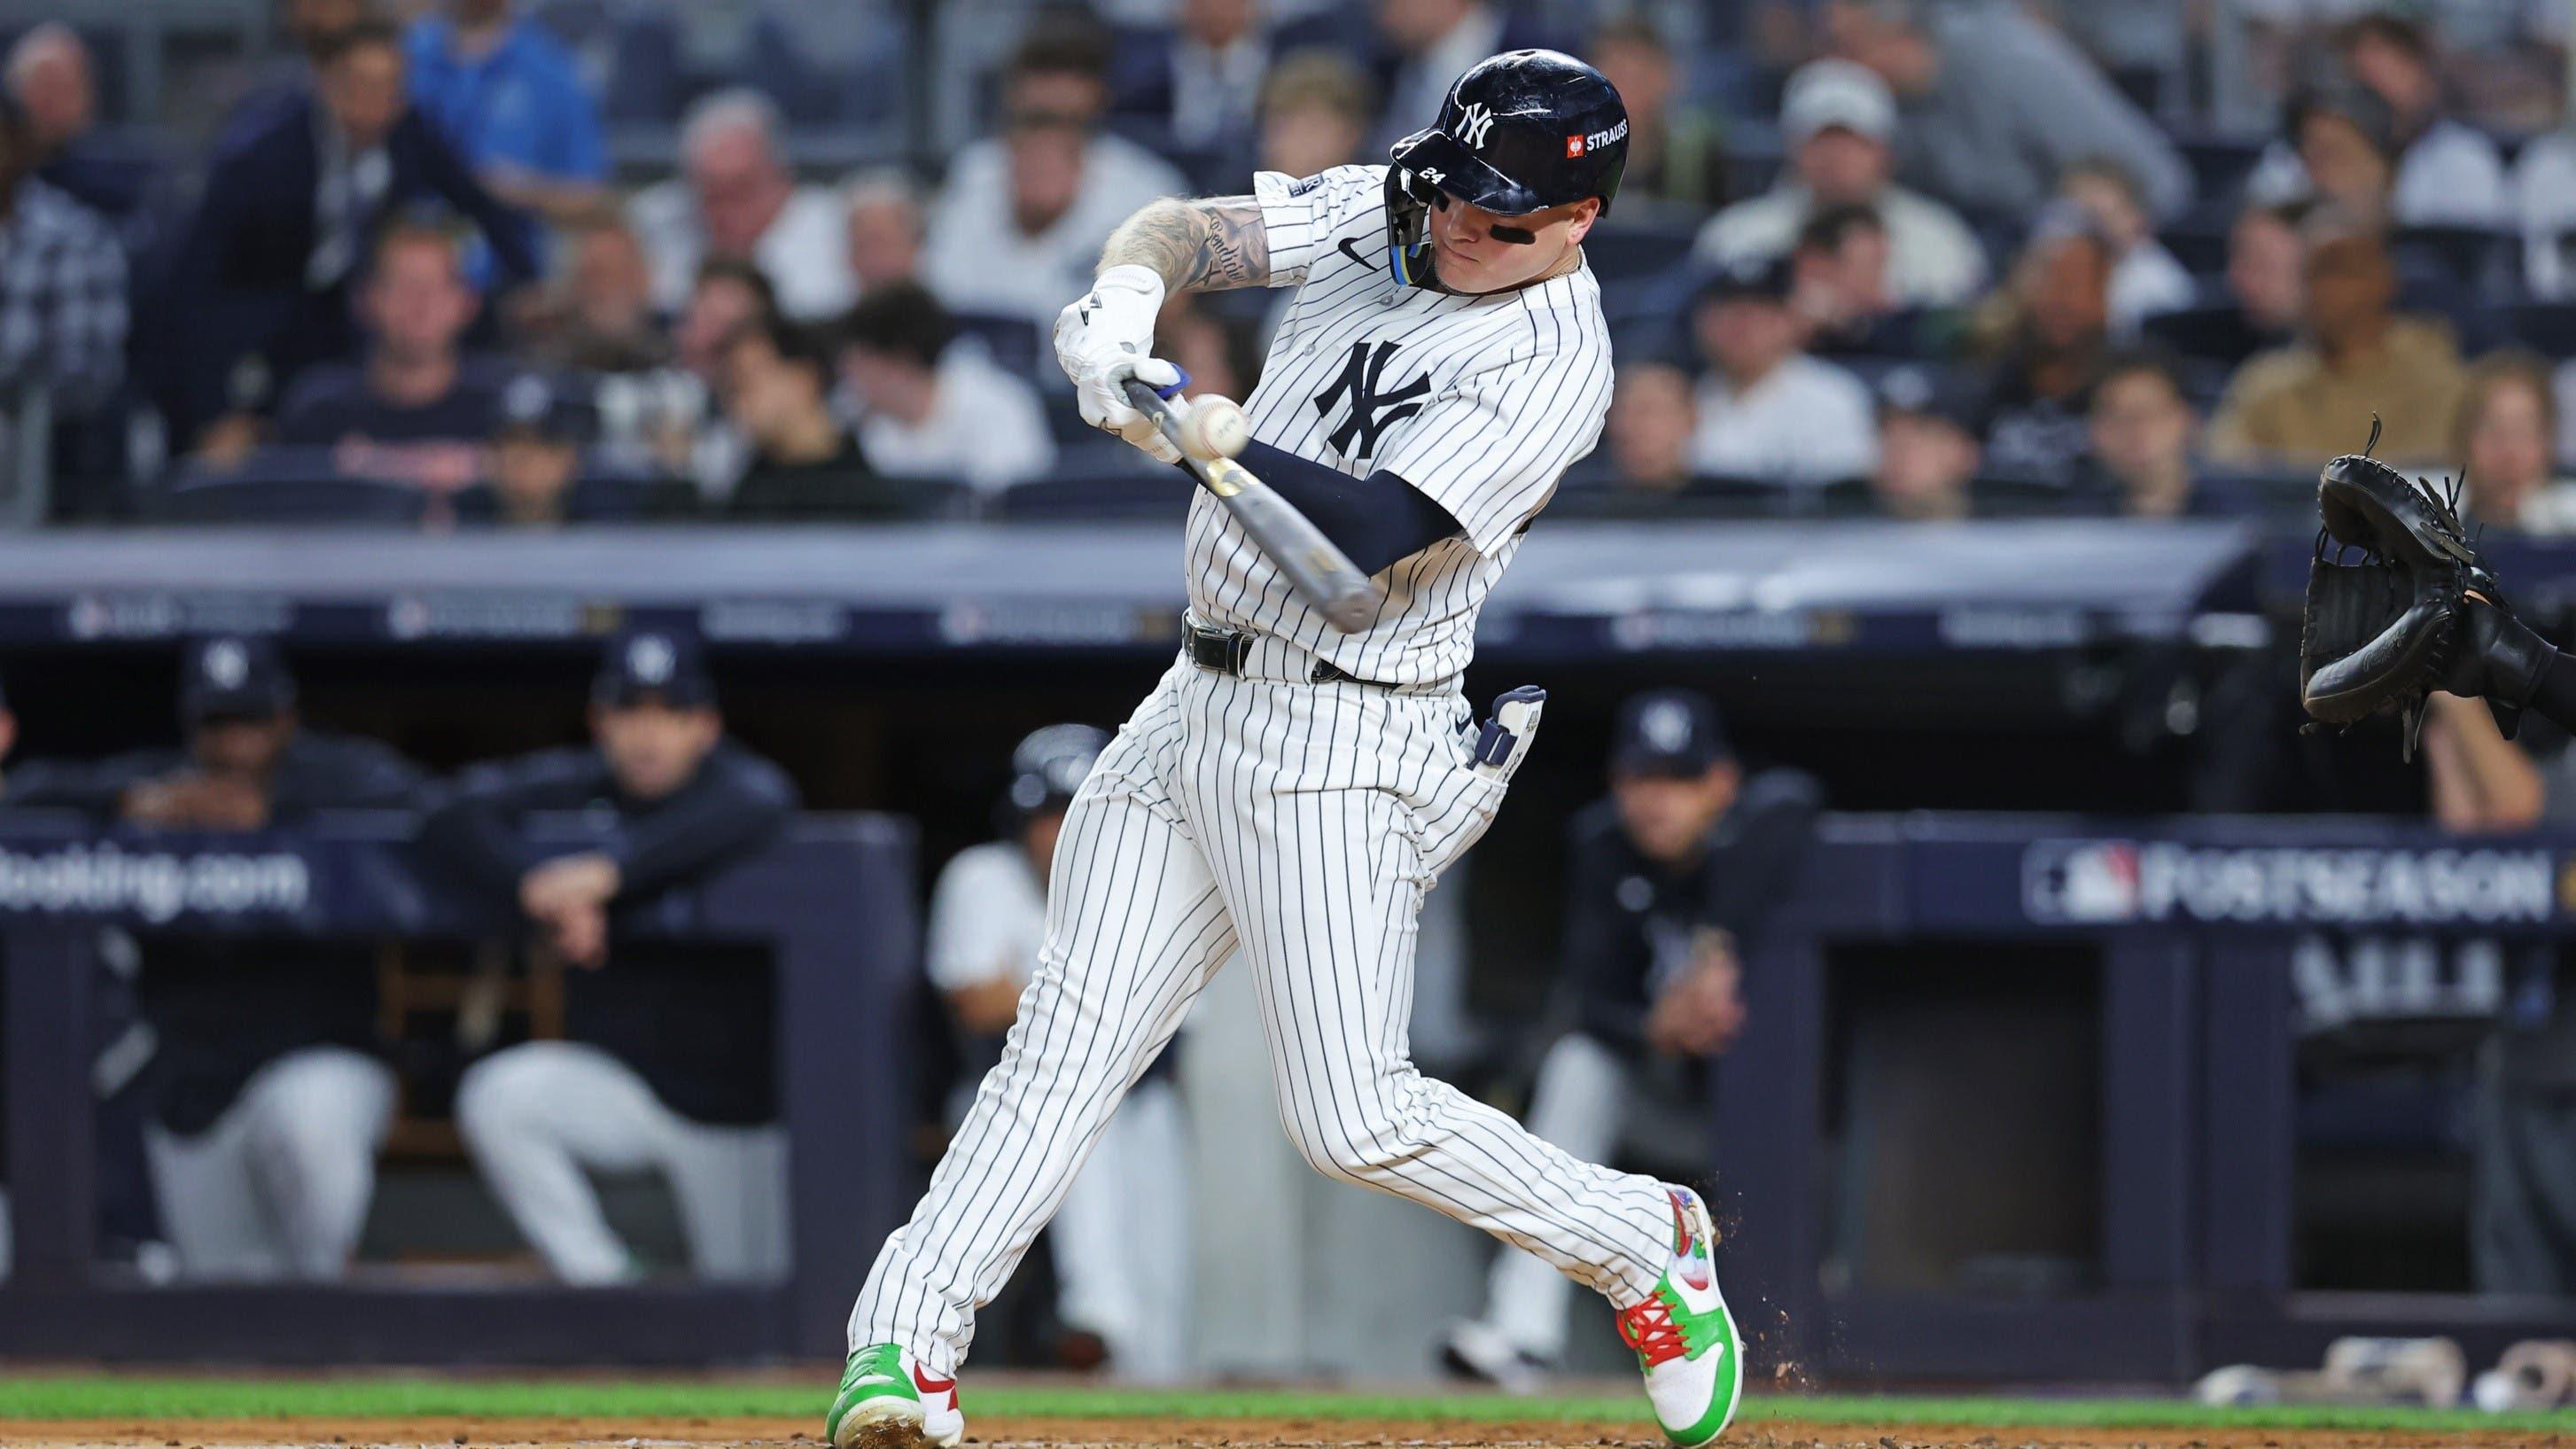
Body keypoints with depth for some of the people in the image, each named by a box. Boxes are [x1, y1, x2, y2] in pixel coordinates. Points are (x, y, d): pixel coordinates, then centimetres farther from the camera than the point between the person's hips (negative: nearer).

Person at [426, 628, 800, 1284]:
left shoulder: (737, 781, -13)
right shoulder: (576, 786, -6)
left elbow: (756, 809, -38)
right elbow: (454, 818, -18)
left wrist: (609, 870, -47)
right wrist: (542, 887, -38)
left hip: (733, 1102, -2)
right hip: (615, 1078, 2)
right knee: (496, 1096, -28)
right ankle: (599, 1283, -15)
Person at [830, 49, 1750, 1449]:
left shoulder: (1551, 361, -16)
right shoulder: (1385, 213, 6)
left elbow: (1376, 529, -26)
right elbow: (1189, 228, 1)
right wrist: (1127, 289, -23)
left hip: (1339, 741, -7)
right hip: (1197, 705, 7)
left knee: (1351, 1115, -10)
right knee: (1065, 1040, -2)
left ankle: (1641, 1242, 11)